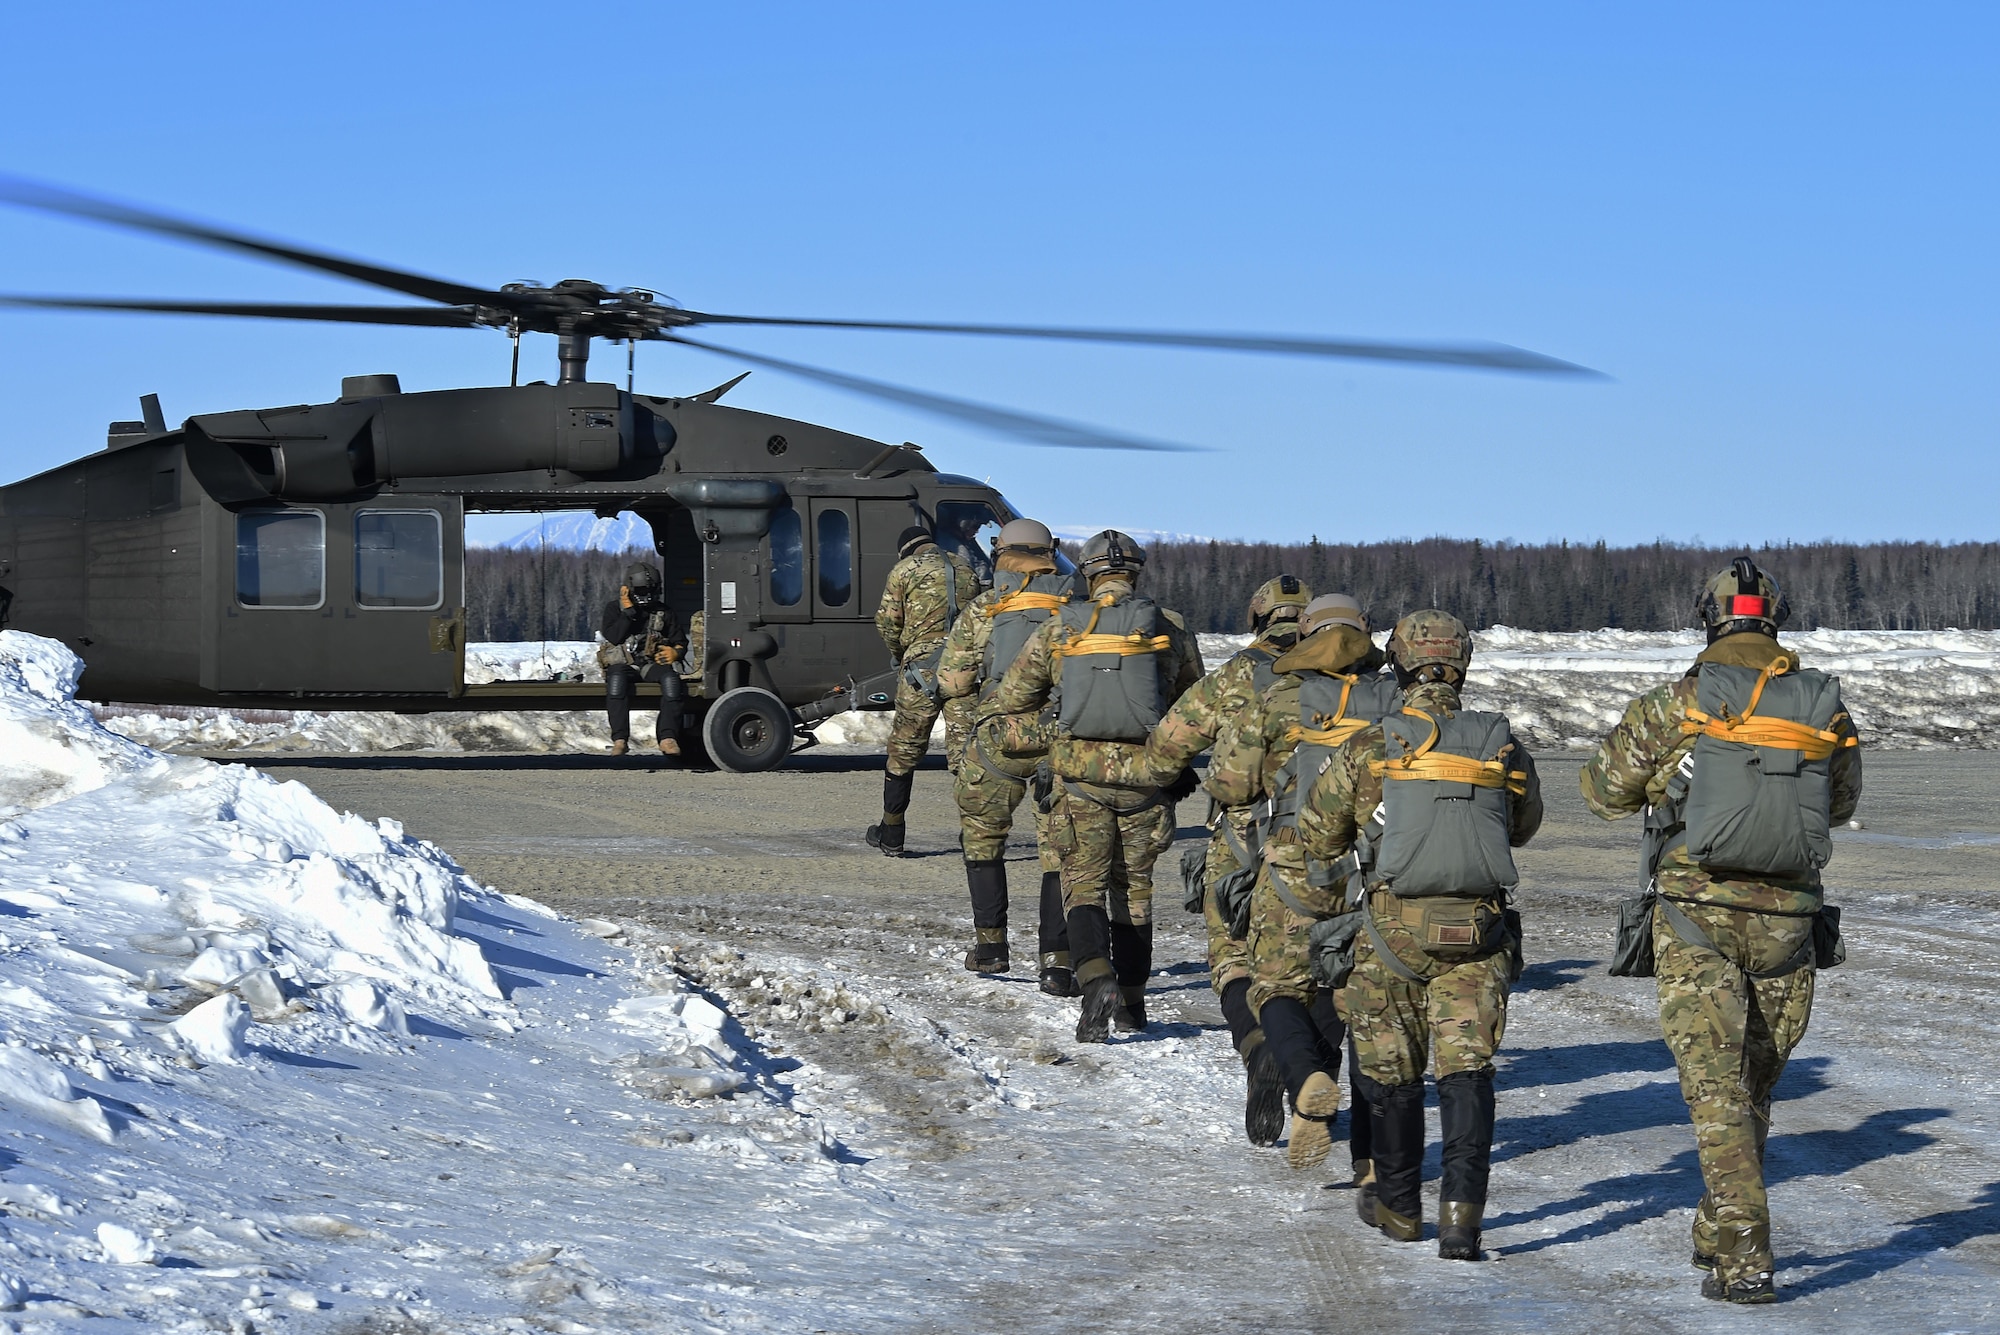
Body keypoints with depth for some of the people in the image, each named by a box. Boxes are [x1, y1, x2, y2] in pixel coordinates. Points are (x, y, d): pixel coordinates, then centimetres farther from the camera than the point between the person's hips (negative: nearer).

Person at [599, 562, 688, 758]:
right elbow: (613, 637, -7)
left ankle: (667, 736, -41)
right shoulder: (614, 608, 10)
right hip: (623, 663, -2)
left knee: (671, 679, -34)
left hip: (652, 663, 2)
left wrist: (676, 652, -7)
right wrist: (629, 611, -9)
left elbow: (681, 642, 17)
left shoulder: (664, 612, 15)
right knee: (617, 680, -39)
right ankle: (620, 738, -41)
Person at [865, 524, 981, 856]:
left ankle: (891, 836, 17)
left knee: (904, 751, 8)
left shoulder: (904, 570, 4)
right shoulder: (966, 571, 17)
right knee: (965, 751, 1)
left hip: (922, 668, -3)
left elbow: (887, 624, 3)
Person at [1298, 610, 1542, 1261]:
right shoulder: (1503, 745, 3)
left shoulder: (1368, 748, -4)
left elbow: (1317, 832, 6)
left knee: (1393, 1073, 13)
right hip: (1477, 930, 1)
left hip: (1391, 925, -1)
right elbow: (1524, 824, 21)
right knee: (1466, 1070, 0)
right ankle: (1460, 1212, -14)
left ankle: (1399, 1209, 25)